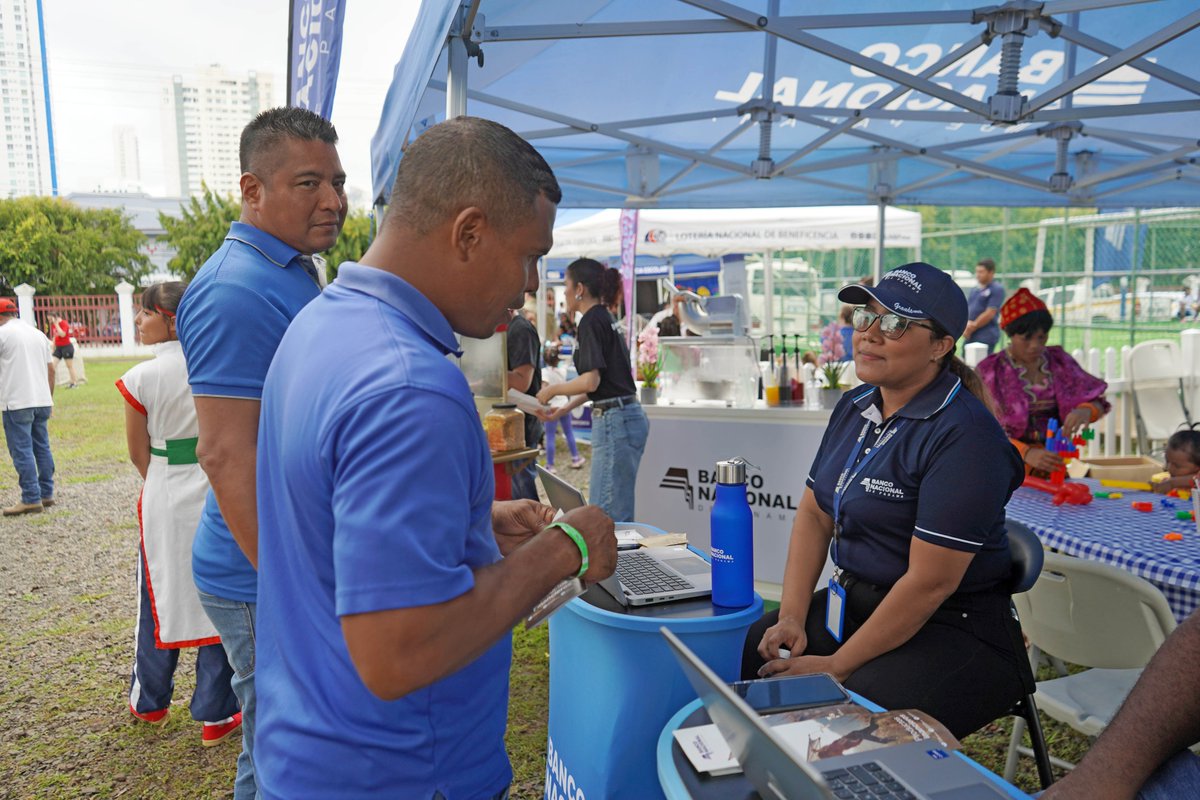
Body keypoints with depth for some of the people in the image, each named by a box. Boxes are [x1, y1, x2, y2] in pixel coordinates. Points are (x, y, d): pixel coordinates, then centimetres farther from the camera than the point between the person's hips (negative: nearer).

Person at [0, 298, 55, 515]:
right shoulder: (38, 333, 14)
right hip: (42, 401, 6)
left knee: (22, 451, -3)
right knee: (42, 448, 12)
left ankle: (31, 499, -4)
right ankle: (46, 494, 15)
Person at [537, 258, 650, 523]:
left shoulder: (591, 322, -11)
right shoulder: (606, 318, 16)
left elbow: (591, 381, -19)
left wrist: (552, 390, -4)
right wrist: (567, 408, 23)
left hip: (614, 421, -10)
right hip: (629, 417, 10)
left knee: (608, 514, -5)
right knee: (619, 509, 14)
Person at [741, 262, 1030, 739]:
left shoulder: (963, 435, -20)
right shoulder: (855, 407, 7)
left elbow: (930, 582, -22)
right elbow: (814, 515, 8)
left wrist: (838, 667, -17)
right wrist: (792, 616, -4)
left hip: (952, 630, -7)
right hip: (851, 603, 8)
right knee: (748, 652, -8)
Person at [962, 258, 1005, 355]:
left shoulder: (997, 289, -5)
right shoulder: (974, 290, 19)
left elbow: (990, 313, -13)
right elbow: (966, 309, 15)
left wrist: (972, 326, -7)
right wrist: (967, 324, -5)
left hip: (986, 336, -8)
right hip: (970, 336, 8)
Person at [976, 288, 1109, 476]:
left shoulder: (1059, 361, 9)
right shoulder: (991, 370, -3)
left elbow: (1097, 403, 9)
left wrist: (1084, 411, -15)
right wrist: (1027, 453, -26)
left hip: (1054, 466, 3)